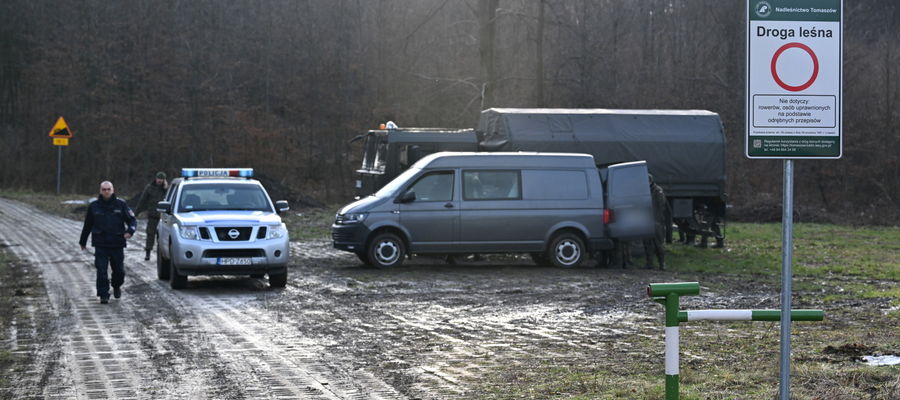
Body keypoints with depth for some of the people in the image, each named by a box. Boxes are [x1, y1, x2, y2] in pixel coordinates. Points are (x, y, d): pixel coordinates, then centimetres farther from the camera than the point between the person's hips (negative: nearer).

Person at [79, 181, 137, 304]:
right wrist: (83, 242, 21)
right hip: (100, 245, 0)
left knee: (119, 270, 8)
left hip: (117, 245, 0)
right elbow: (87, 225, 15)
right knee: (101, 271, -8)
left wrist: (130, 231, -17)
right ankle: (103, 295, -3)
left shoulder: (121, 205, 2)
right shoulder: (94, 206, 5)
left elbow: (132, 220, 4)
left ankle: (116, 286, 37)